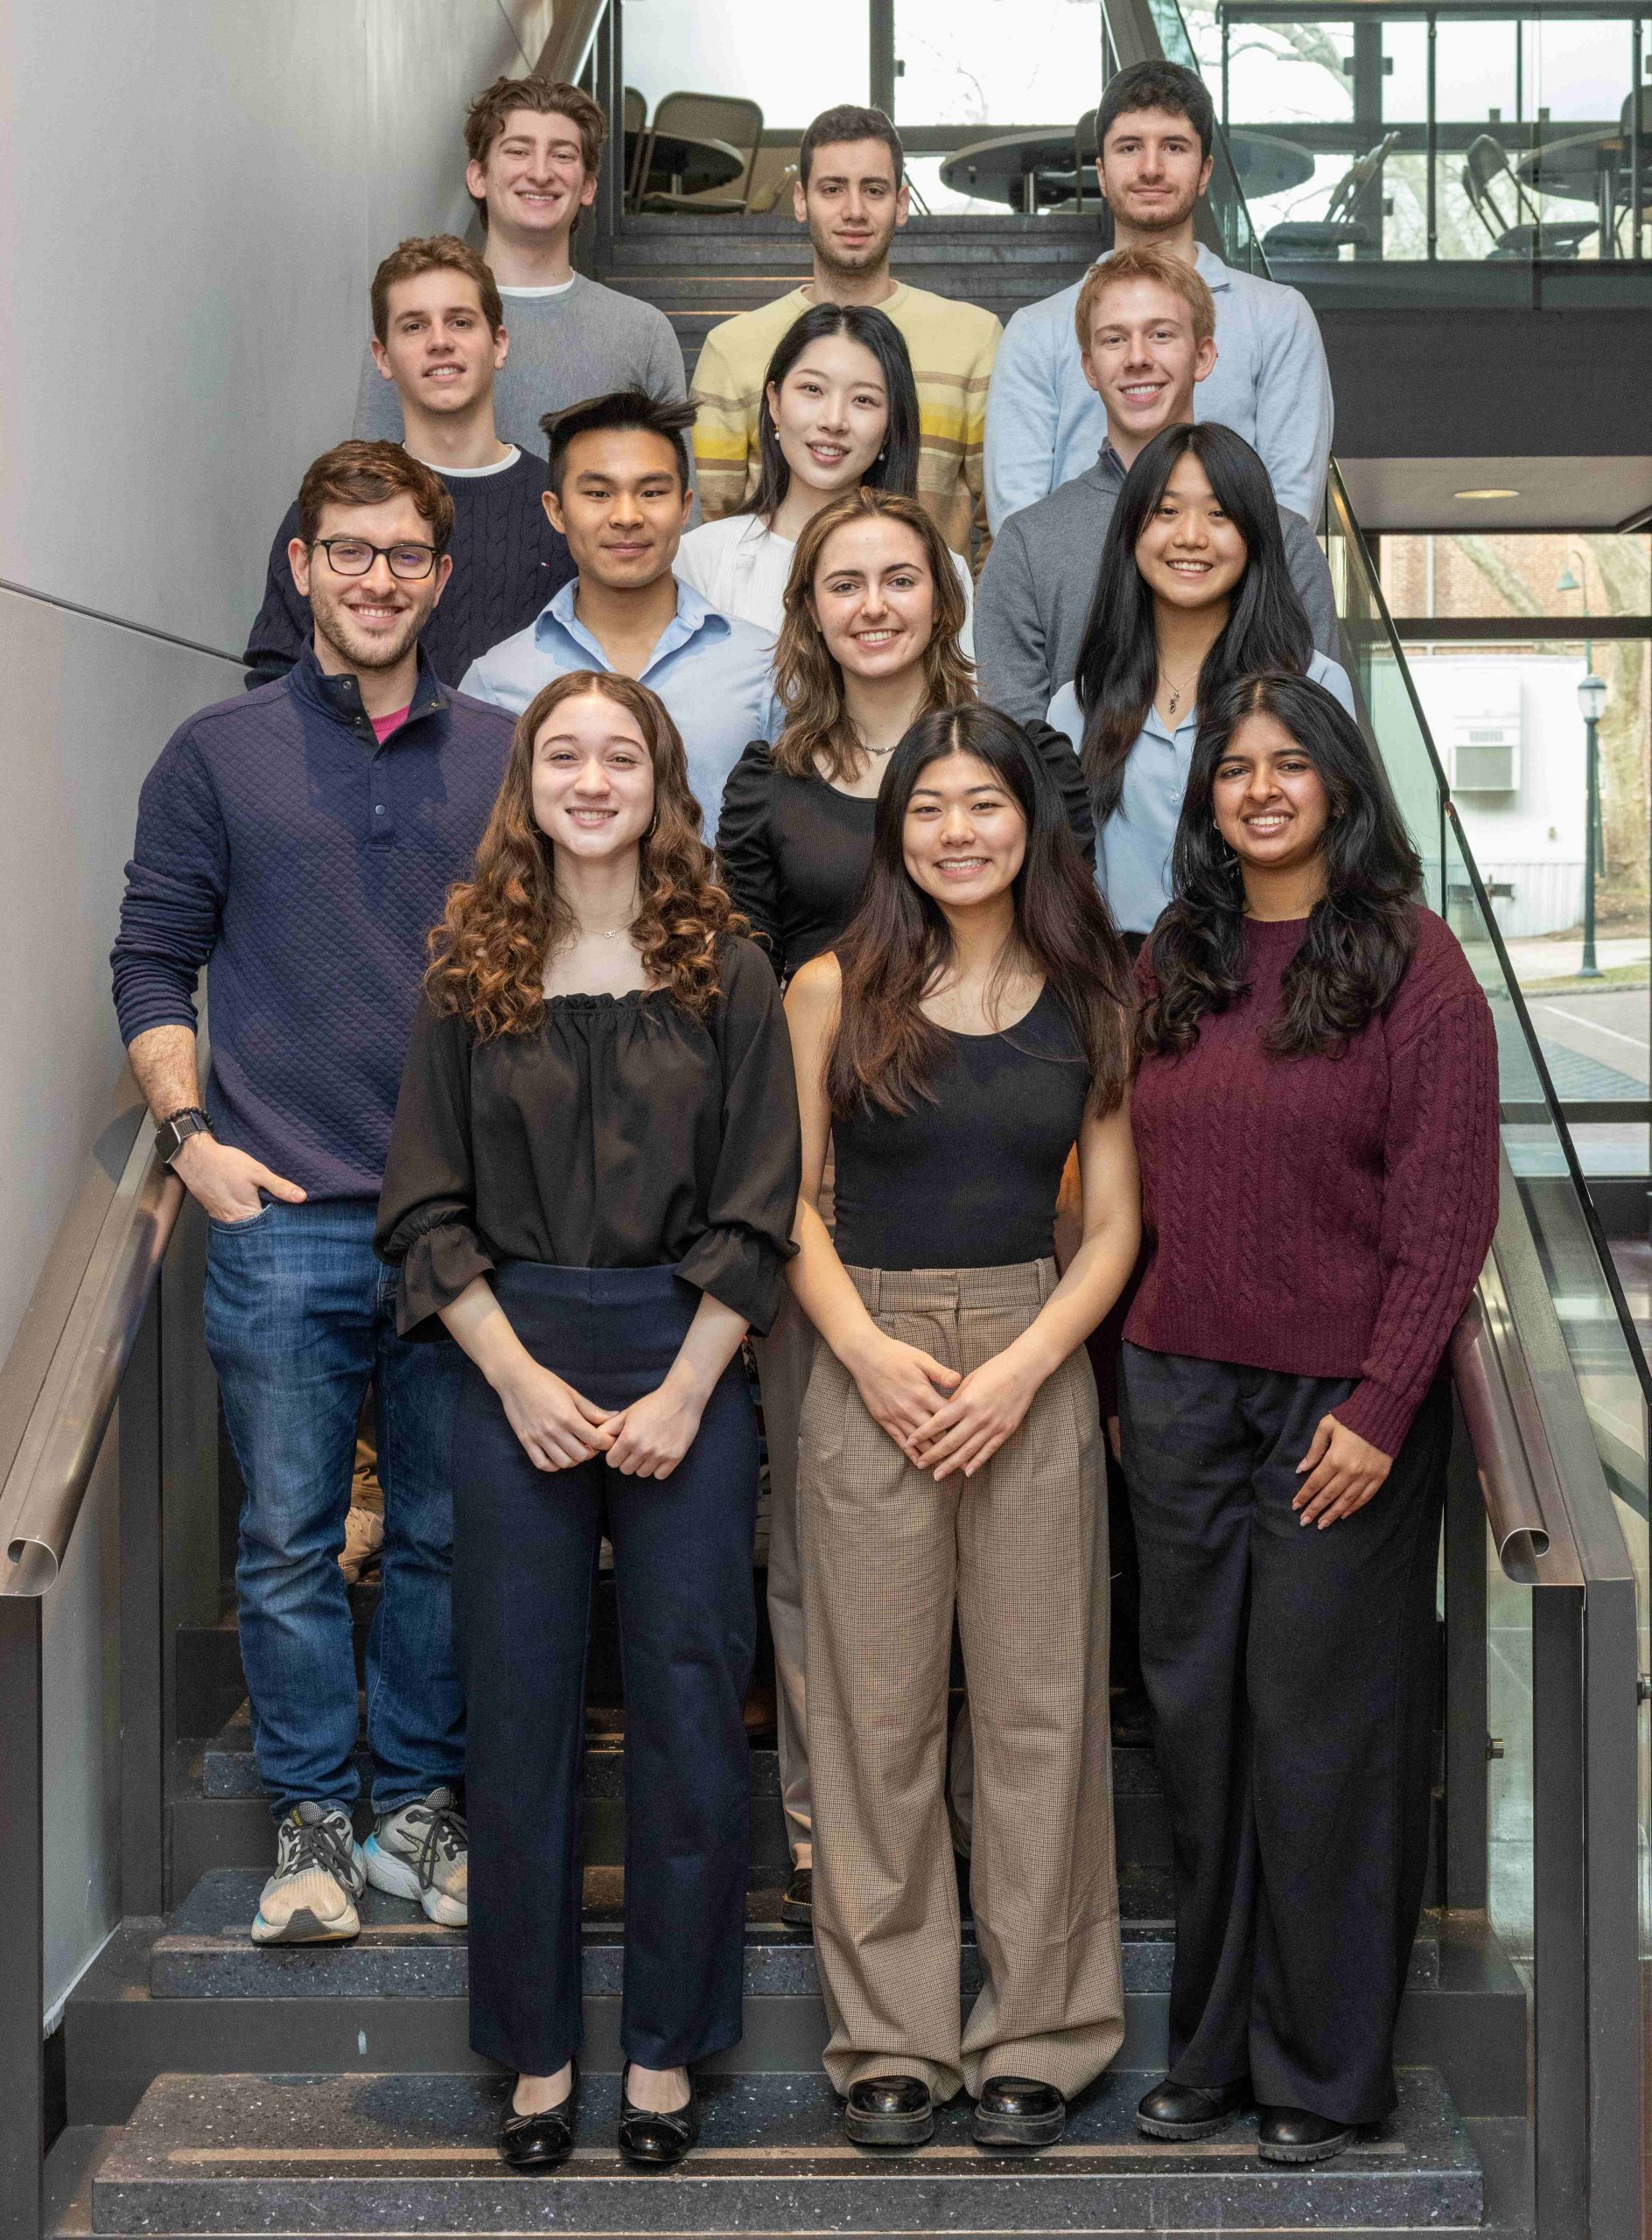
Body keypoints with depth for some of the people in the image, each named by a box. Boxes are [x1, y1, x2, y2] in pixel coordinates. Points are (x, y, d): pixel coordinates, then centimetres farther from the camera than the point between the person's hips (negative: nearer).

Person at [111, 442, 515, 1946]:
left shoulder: (504, 755, 9)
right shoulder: (219, 754, 5)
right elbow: (153, 962, 6)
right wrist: (191, 1136, -6)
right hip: (280, 1216, -1)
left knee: (446, 1533, 9)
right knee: (290, 1539, 4)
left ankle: (417, 1804, 23)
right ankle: (312, 1821, 16)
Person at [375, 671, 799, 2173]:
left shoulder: (726, 971, 3)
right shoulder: (471, 974, 7)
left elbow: (759, 1209, 0)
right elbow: (427, 1207, 4)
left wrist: (683, 1391, -10)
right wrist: (520, 1377, -7)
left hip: (687, 1372, -1)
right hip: (516, 1371, 1)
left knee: (688, 1707, 2)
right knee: (522, 1708, 5)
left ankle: (666, 2050, 15)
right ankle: (536, 2049, 17)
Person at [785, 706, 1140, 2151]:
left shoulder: (1090, 1001, 6)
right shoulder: (837, 990, 2)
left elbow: (1114, 1223, 4)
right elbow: (788, 1199, 2)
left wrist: (1020, 1369, -9)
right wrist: (871, 1353, -11)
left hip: (1036, 1365, 1)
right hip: (868, 1366, -1)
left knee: (1040, 1705, 4)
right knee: (877, 1711, 4)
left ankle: (1039, 2034, 18)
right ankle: (892, 2037, 17)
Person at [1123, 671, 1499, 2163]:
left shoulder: (1411, 961, -6)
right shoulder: (1173, 963, 9)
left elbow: (1446, 1210, -10)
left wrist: (1380, 1408, -15)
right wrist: (1134, 1374, 7)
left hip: (1343, 1400, -5)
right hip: (1182, 1386, 5)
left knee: (1324, 1728, 3)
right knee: (1199, 1717, 10)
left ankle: (1324, 2072, 17)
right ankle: (1214, 2046, 24)